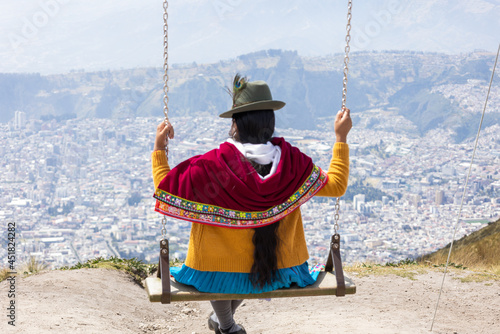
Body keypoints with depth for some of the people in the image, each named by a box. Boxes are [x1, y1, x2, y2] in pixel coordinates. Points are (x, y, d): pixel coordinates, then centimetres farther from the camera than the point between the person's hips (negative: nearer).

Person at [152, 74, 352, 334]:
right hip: (277, 274, 3)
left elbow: (164, 188, -10)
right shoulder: (291, 161, -14)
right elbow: (336, 186, 0)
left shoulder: (211, 166, -22)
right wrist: (341, 137, 7)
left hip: (219, 276, -3)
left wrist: (159, 148, 0)